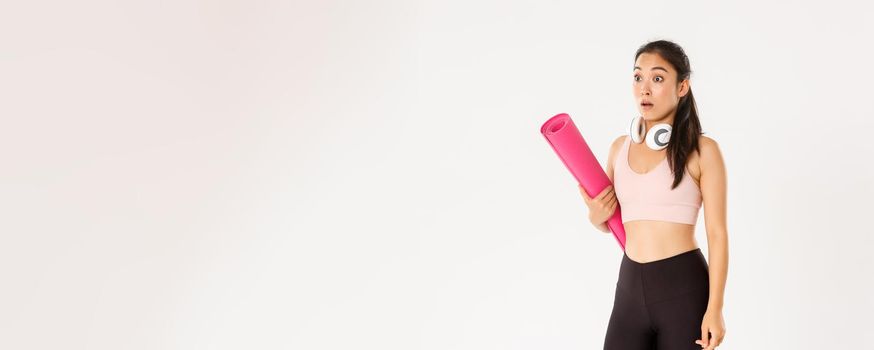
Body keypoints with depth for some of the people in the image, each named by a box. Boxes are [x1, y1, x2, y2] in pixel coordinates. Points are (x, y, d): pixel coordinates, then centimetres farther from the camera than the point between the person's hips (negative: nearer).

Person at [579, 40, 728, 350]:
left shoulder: (702, 150, -5)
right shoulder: (620, 147, 9)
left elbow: (717, 234, -7)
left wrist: (715, 308, -13)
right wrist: (596, 216, -3)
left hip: (684, 288, -4)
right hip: (630, 287, 4)